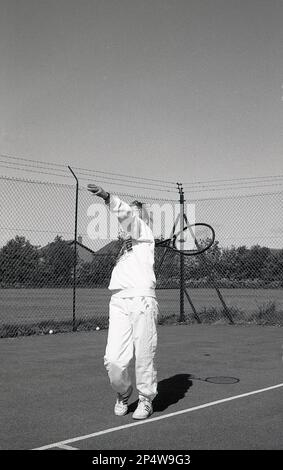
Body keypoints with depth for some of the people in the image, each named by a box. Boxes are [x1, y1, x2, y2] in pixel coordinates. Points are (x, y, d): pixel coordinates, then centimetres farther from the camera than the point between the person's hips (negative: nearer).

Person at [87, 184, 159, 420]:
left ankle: (146, 400, 20)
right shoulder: (126, 242, 28)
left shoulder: (145, 233, 8)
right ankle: (123, 394, 21)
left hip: (142, 299, -5)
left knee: (144, 357, 0)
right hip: (119, 301, 5)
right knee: (114, 360, -4)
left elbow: (127, 214, -13)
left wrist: (107, 196, -26)